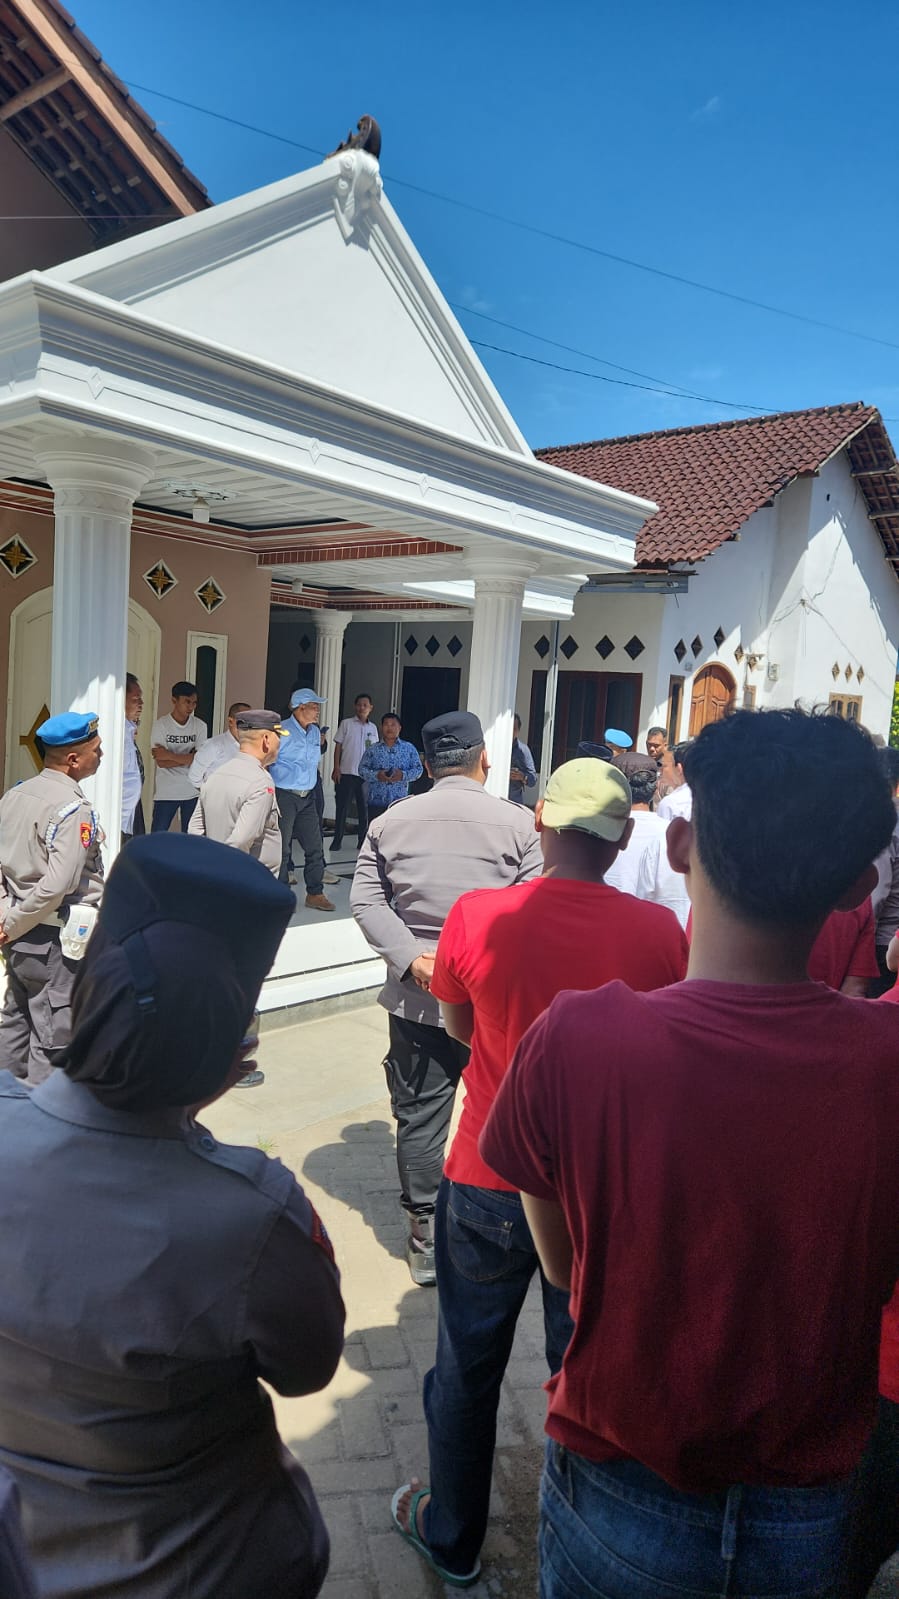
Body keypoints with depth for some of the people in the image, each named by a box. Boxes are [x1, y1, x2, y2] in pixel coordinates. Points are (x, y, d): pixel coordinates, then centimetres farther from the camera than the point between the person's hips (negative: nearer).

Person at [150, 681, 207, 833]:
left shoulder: (200, 726, 1)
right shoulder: (161, 724, -5)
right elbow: (161, 762, -12)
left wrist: (169, 755, -13)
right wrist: (188, 758, -13)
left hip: (193, 791, 2)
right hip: (166, 792, -2)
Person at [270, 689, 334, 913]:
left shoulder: (315, 731, 10)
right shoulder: (282, 732, -14)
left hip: (307, 797, 7)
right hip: (284, 797, -7)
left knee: (315, 847, 8)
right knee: (282, 849, 1)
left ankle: (315, 894, 18)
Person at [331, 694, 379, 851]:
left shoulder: (373, 728, 11)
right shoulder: (347, 723, 2)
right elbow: (338, 746, 2)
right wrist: (336, 768, -6)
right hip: (347, 773, -3)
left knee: (364, 809, 4)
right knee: (342, 807, 1)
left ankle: (363, 840, 12)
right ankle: (337, 840, 7)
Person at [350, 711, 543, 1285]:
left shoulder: (391, 821, 2)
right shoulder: (519, 823, -7)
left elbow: (365, 899, -3)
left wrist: (410, 956, -10)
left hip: (417, 995, 2)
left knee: (420, 1116, 13)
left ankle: (426, 1239, 23)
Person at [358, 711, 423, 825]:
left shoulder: (409, 748, 9)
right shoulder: (372, 749, 10)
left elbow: (418, 769, 6)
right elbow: (362, 769, 4)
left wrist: (403, 775, -12)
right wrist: (376, 775, -14)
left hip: (399, 801, -1)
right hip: (376, 801, 1)